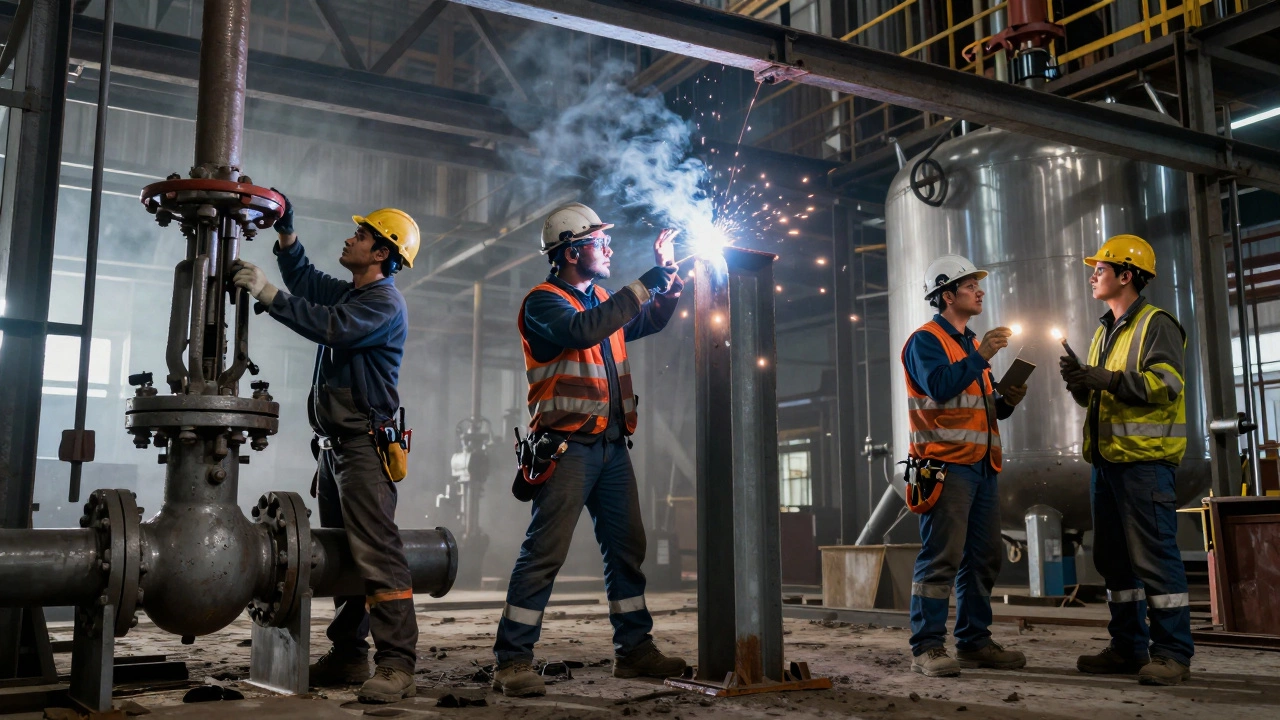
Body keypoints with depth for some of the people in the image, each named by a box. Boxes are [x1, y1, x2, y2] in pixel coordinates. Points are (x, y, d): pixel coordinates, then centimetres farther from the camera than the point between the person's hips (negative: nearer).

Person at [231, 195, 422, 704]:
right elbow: (302, 277, 32)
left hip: (364, 445, -10)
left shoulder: (384, 302, -9)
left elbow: (330, 326, -23)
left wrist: (266, 293, -18)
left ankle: (396, 665, -18)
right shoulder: (347, 292, 18)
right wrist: (286, 228, 19)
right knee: (340, 552, 11)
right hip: (333, 444, 10)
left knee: (376, 552, -16)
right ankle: (348, 656, 18)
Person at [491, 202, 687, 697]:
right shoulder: (544, 302, -7)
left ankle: (634, 649, 22)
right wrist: (645, 284, -23)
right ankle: (513, 661, -5)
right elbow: (582, 330, -27)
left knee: (627, 548, 12)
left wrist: (667, 281, 8)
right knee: (545, 551, -10)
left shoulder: (600, 299, 17)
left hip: (611, 446, 8)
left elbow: (649, 322, 27)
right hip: (569, 446, -8)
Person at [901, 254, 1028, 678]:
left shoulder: (971, 342, 23)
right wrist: (981, 357, -17)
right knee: (941, 556, -10)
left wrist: (1007, 401, 7)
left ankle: (974, 641, 17)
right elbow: (939, 387, -21)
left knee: (984, 557, 9)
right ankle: (927, 647, -6)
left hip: (981, 466, 9)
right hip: (946, 464, -9)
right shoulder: (926, 340, -3)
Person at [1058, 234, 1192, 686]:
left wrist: (1108, 379, -21)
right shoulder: (1104, 332, 21)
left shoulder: (1156, 325, -5)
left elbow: (1166, 383, -18)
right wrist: (1080, 381, 4)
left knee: (1154, 556, -8)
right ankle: (1128, 647, 20)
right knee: (1114, 558, 11)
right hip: (1106, 458, 9)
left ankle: (1173, 653, -1)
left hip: (1144, 460, -9)